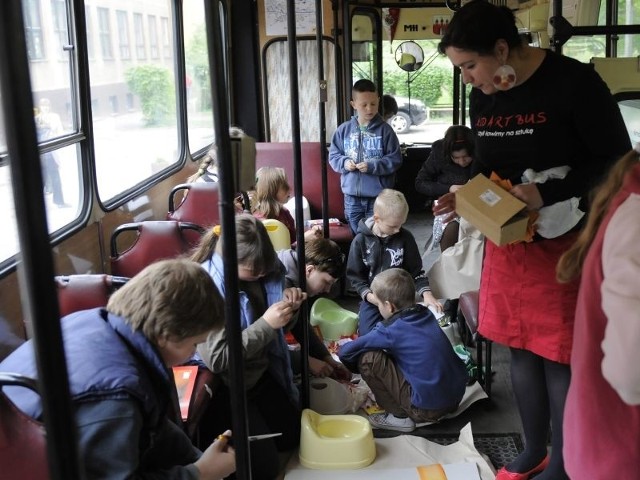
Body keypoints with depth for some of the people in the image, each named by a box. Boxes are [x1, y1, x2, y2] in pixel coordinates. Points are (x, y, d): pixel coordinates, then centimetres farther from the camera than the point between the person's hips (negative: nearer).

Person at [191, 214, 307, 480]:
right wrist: (266, 324, -31)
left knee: (293, 436, 18)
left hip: (261, 373, 8)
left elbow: (273, 330, 10)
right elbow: (217, 359, -29)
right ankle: (210, 440, 17)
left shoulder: (256, 271, -7)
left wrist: (287, 303, -13)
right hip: (225, 386, -7)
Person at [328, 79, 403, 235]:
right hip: (352, 195, 2)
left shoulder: (385, 130, -4)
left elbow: (395, 159, -5)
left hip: (378, 195, -2)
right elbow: (333, 156, 9)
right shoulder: (344, 129, 3)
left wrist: (373, 166, -17)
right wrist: (344, 163, -11)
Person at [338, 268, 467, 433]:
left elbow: (346, 352, -8)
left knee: (368, 358, -9)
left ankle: (399, 416, 3)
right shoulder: (425, 314, 5)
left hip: (428, 409, -8)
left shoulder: (391, 331, -14)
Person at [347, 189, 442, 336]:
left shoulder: (405, 237, -5)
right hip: (372, 298, -1)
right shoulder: (361, 240, -9)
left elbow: (416, 270, 2)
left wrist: (426, 293, -13)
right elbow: (355, 275, -2)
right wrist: (368, 295, -18)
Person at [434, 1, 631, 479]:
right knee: (521, 346, 14)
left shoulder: (574, 82, -16)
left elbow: (616, 162, -14)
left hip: (566, 241, -6)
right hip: (507, 239, 7)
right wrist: (466, 196, -6)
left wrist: (546, 195, -24)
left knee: (560, 357, 3)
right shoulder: (482, 98, 4)